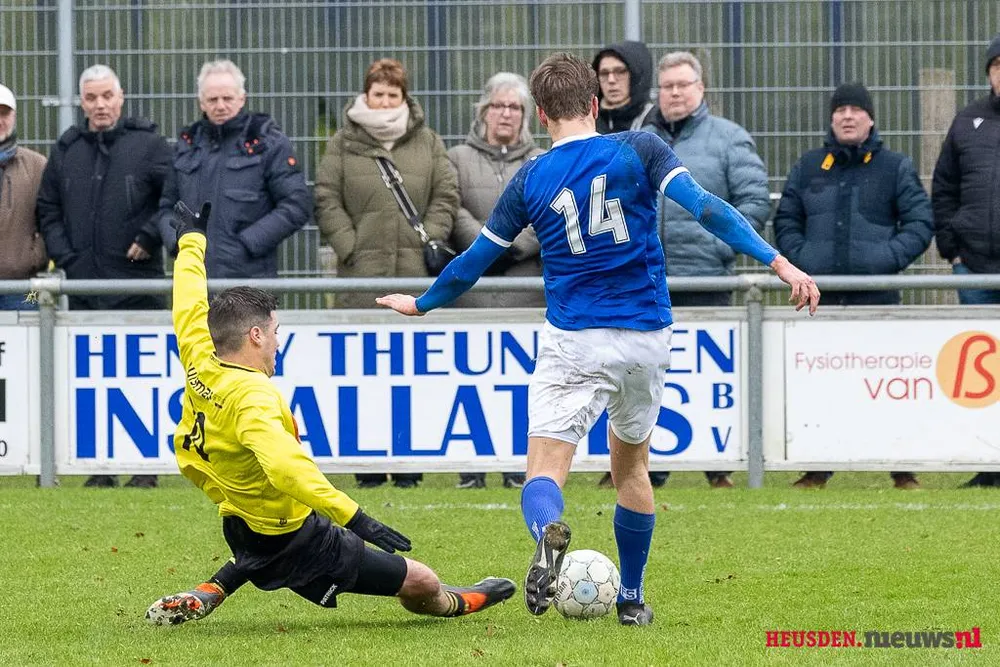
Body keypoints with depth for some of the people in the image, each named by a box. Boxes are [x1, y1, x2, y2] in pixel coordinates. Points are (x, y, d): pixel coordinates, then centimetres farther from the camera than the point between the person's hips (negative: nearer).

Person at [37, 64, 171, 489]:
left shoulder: (148, 145, -1)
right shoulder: (67, 150, 12)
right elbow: (47, 210, 18)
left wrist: (150, 237, -8)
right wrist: (63, 255, 7)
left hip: (137, 282, -4)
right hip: (83, 284, 4)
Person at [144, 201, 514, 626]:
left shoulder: (200, 365, -7)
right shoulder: (253, 398, -31)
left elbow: (189, 304, 13)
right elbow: (286, 468, -47)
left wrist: (192, 239, 30)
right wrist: (357, 519, -49)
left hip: (243, 532, 9)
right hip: (295, 548, -9)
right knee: (422, 582, 7)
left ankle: (214, 591, 30)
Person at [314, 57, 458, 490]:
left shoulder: (428, 143, 13)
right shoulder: (343, 144, 8)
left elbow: (445, 196, 11)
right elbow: (327, 199, 4)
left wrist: (431, 241, -2)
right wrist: (349, 246, -6)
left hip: (416, 274, 1)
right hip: (363, 275, -1)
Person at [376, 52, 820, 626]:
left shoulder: (531, 181, 2)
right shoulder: (640, 151, -2)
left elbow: (476, 260, 11)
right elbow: (704, 207, -14)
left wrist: (421, 304, 28)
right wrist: (778, 262, -16)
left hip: (574, 343, -2)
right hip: (648, 339, 2)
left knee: (545, 474, -7)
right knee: (632, 465, 23)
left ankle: (547, 533, -43)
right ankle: (632, 599, 28)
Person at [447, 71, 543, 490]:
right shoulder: (458, 159, 13)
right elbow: (453, 212, -1)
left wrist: (514, 246, -9)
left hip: (527, 285, 1)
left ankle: (520, 467, 0)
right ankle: (471, 469, -2)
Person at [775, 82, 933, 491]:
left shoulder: (895, 168, 8)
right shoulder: (808, 167, 14)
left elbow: (920, 222, 5)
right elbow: (786, 220, 18)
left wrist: (890, 258, -9)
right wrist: (800, 258, 0)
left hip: (876, 294, -2)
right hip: (819, 296, 2)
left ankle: (902, 471, 1)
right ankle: (817, 469, 8)